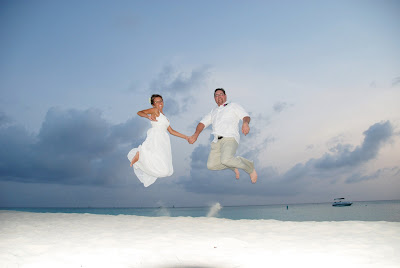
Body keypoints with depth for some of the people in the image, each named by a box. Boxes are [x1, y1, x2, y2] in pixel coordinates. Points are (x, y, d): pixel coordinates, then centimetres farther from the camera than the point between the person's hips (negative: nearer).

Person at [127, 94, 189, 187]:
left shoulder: (164, 117, 31)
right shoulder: (155, 110, 9)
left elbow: (171, 131, 32)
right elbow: (139, 112, -2)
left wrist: (185, 137, 30)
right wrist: (148, 116, -22)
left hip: (163, 142, 8)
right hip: (155, 138, -8)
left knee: (166, 170, 2)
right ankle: (140, 153, -10)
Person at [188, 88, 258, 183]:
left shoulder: (233, 106, 12)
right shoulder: (214, 111, 30)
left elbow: (246, 116, -2)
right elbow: (202, 123, 22)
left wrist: (245, 123, -27)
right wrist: (196, 135, 2)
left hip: (230, 139, -6)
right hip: (217, 141, 6)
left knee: (226, 160, -31)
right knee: (211, 165, -5)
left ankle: (250, 167, -7)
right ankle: (233, 165, 20)